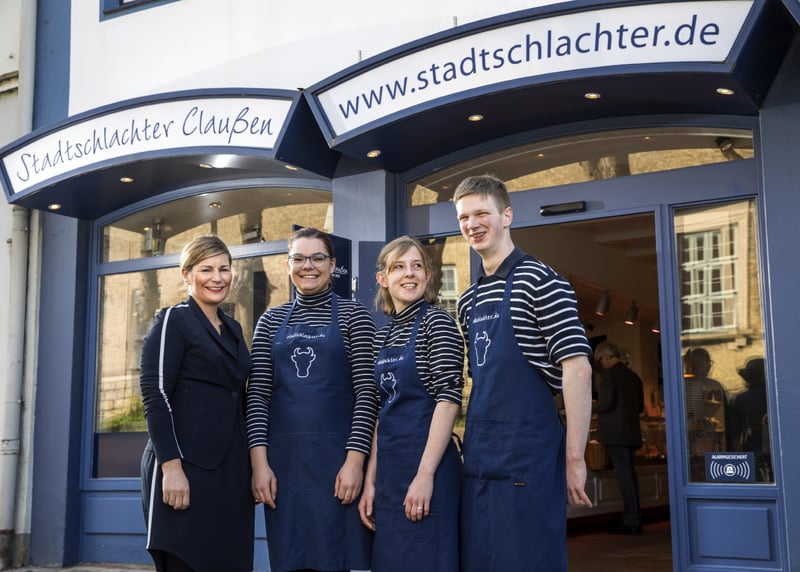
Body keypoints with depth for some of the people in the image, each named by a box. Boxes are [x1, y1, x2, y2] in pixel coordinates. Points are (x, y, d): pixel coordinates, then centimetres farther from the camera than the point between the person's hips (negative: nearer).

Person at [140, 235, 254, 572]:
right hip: (187, 466, -7)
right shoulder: (173, 321, -3)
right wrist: (172, 467, -20)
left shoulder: (233, 329, 18)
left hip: (232, 468, 7)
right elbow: (155, 396, -12)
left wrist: (250, 464, 16)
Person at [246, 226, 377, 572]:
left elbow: (366, 392, -4)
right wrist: (259, 462, -4)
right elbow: (258, 394, 6)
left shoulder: (353, 316, 3)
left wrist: (355, 460, -13)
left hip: (338, 456, -3)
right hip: (283, 458, 3)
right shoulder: (271, 321, 11)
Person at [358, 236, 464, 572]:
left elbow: (449, 398, -14)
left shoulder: (437, 321, -6)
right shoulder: (383, 336, 13)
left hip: (428, 461, -7)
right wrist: (370, 481, 9)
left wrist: (425, 475, -19)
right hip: (389, 469, 7)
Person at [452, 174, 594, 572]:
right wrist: (474, 444, 12)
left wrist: (574, 457, -17)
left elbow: (578, 368, -14)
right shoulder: (469, 299, 15)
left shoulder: (537, 280, -8)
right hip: (479, 455, 7)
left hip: (527, 452, -7)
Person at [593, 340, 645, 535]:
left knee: (623, 474, -7)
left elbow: (605, 403, -16)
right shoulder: (634, 376, 15)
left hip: (615, 433, -7)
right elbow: (640, 407, 19)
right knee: (630, 474, 10)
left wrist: (589, 408, 1)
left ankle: (631, 521, -8)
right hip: (632, 433, 8)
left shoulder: (608, 373, -9)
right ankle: (635, 521, 12)